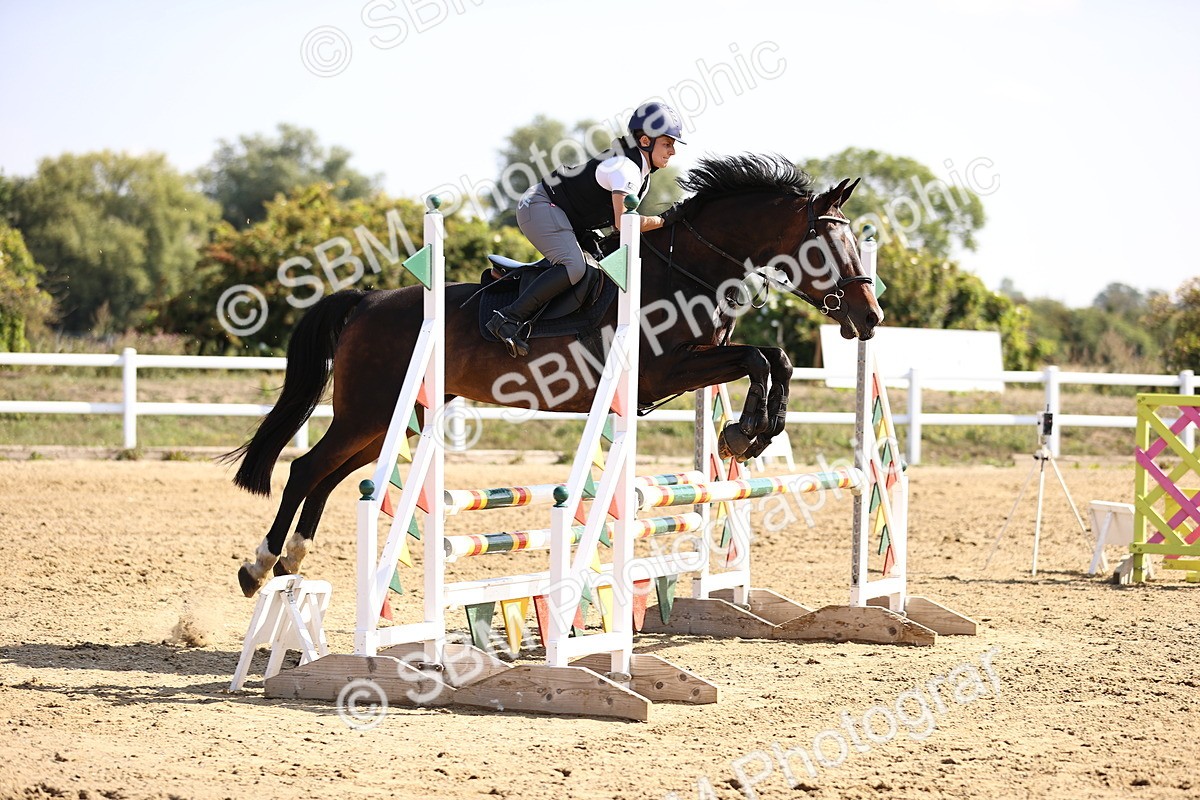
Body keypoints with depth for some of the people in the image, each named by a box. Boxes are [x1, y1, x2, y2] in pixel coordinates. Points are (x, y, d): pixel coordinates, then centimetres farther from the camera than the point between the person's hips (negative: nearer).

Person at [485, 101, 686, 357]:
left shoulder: (643, 173, 11)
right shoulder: (626, 166, -22)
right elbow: (624, 221, -34)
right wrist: (662, 220, -21)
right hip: (542, 205, -11)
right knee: (574, 267, -29)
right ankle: (508, 319, -29)